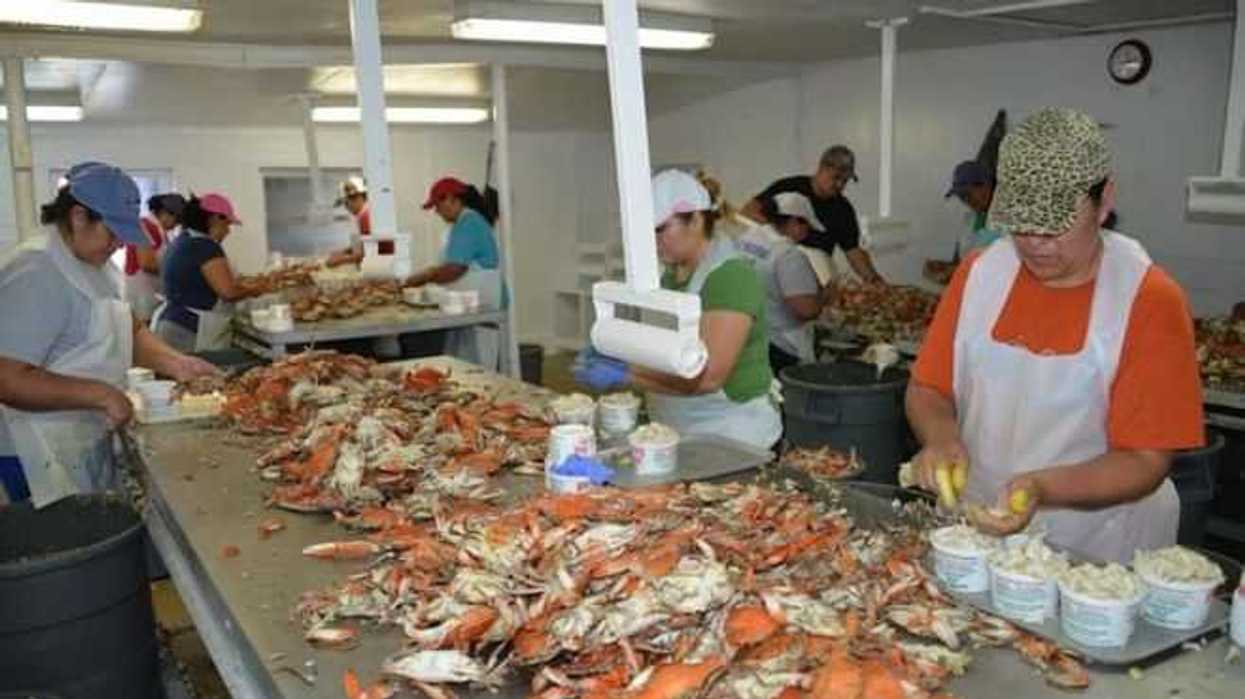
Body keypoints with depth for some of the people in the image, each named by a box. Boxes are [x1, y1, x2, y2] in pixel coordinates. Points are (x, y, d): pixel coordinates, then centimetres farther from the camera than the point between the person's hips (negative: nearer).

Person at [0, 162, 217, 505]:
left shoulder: (96, 266, 8)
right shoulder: (35, 274, -23)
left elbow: (128, 331, 15)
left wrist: (174, 363, -1)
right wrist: (100, 394, -27)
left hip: (91, 437, 9)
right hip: (46, 456, -9)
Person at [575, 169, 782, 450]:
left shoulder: (731, 275, -17)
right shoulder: (672, 274, 9)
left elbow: (708, 376, -25)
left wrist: (624, 375, -26)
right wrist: (612, 355, -3)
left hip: (730, 437, -7)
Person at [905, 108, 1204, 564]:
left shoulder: (1149, 299, -10)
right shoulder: (979, 273, 1)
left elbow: (1145, 461, -11)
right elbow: (927, 389, 6)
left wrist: (1043, 488, -27)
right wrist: (941, 436, -15)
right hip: (972, 527, 2)